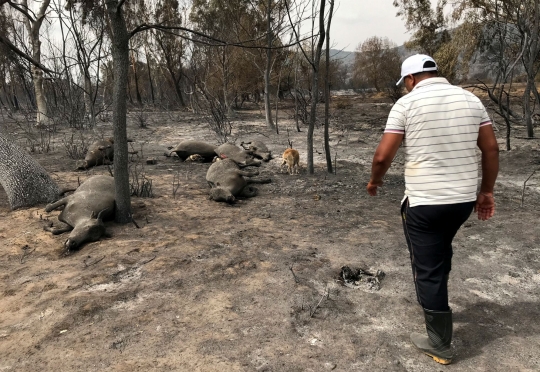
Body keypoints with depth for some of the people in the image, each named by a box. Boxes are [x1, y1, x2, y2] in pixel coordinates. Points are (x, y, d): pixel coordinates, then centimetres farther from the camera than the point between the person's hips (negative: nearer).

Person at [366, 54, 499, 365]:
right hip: (464, 199, 6)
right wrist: (487, 191, 15)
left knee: (428, 271, 6)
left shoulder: (407, 103, -8)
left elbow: (383, 156, -11)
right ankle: (437, 301, 49)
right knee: (440, 253, 31)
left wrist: (375, 181, 8)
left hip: (423, 202, -6)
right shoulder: (471, 99, 6)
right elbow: (491, 148, 6)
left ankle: (440, 345, 19)